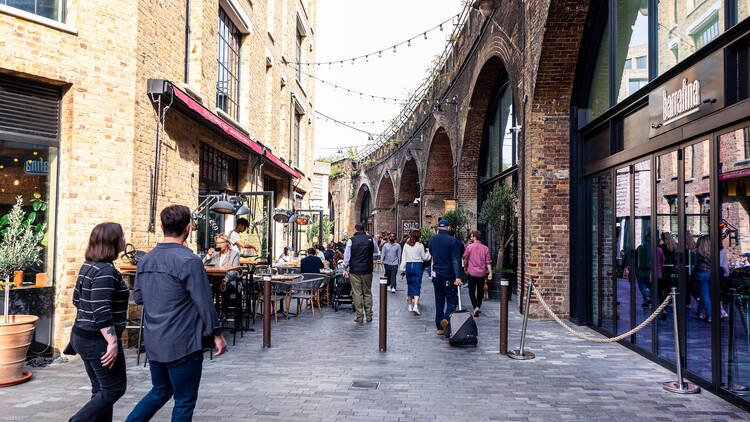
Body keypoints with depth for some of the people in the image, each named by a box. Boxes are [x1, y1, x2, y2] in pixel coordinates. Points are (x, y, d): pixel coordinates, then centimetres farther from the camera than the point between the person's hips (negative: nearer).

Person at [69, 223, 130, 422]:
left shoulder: (88, 266, 9)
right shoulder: (106, 271, -21)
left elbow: (77, 299, 19)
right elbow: (101, 311, -27)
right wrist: (113, 342, -25)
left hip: (81, 336, 10)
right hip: (99, 339, -10)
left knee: (101, 390, 16)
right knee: (114, 389, 4)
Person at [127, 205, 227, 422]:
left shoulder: (145, 260, 4)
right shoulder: (189, 261, -18)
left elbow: (137, 297, 15)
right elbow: (204, 302, -16)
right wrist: (217, 334, -6)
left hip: (153, 341, 7)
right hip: (182, 343, -7)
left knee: (160, 391, 24)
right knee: (185, 401, 7)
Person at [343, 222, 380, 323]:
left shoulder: (351, 240, -3)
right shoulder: (370, 239, 0)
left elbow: (347, 256, -1)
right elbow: (375, 250, 18)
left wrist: (345, 269, 6)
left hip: (355, 270, -2)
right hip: (367, 270, 2)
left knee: (357, 293, 3)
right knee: (367, 293, 10)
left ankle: (359, 316, 5)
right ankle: (369, 316, 12)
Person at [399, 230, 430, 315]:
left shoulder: (406, 245, 4)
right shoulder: (420, 245, -6)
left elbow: (403, 257, 6)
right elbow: (424, 258, 1)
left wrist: (402, 268, 11)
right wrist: (428, 252, 19)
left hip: (408, 265, 4)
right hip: (418, 265, -3)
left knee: (409, 285, 14)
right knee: (417, 286, -4)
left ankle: (410, 305, 20)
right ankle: (415, 306, -17)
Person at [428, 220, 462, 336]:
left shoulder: (432, 238, 4)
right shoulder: (453, 241, -10)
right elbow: (455, 260, -16)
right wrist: (458, 276, -19)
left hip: (436, 274, 5)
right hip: (448, 274, -5)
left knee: (439, 300, 12)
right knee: (452, 299, 5)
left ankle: (440, 328, 13)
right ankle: (446, 318, -21)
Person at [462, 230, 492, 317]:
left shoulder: (469, 247, -8)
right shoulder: (485, 248, 1)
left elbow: (465, 259, 1)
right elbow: (488, 262, -2)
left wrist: (465, 267, 17)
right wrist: (490, 273, 0)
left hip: (471, 273, -3)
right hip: (482, 273, 3)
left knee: (472, 291, 4)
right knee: (480, 291, 17)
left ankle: (476, 307, -14)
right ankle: (478, 307, 26)